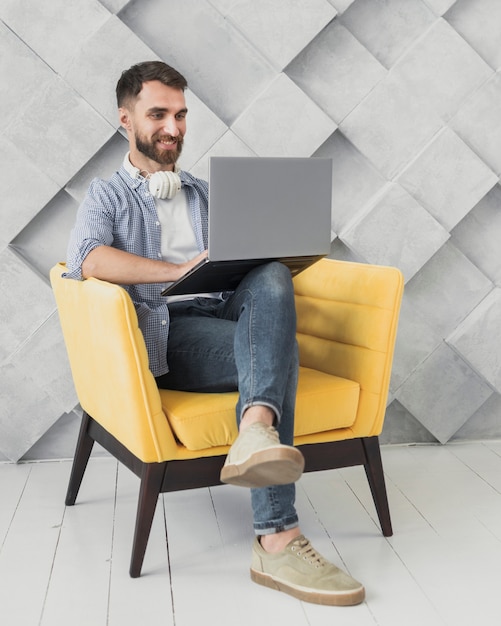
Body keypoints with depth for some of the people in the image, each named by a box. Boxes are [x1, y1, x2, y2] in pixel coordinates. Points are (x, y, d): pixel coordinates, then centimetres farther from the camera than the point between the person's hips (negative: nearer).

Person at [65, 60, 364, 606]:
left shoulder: (208, 194, 31)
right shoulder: (108, 196, 14)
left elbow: (252, 262, 23)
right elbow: (88, 259, -11)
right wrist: (181, 270, -23)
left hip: (225, 314, 4)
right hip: (165, 335, -4)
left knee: (273, 278, -29)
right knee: (277, 350, -31)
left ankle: (255, 433, -51)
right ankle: (276, 541, -37)